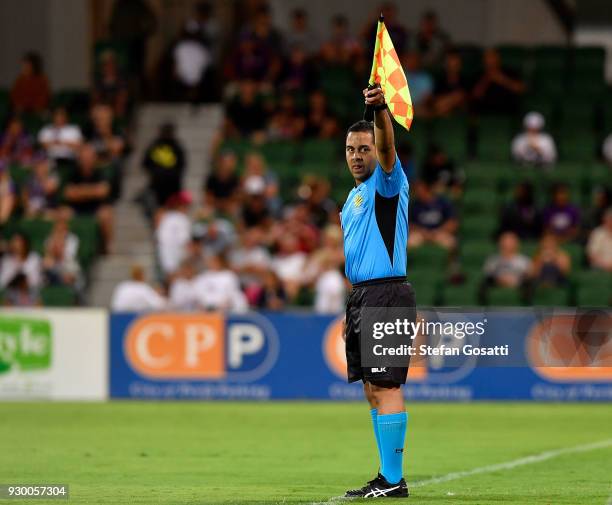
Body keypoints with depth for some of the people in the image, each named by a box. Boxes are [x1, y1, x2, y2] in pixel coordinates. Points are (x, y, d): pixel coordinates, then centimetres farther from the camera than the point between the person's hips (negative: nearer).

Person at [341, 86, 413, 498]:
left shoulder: (387, 183, -5)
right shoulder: (354, 197, 20)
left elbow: (388, 146, -26)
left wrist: (381, 108, -46)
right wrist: (351, 311, 22)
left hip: (386, 294, -9)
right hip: (362, 296, 9)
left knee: (386, 388, -12)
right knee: (373, 391, 9)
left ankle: (393, 480, -13)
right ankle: (387, 477, 13)